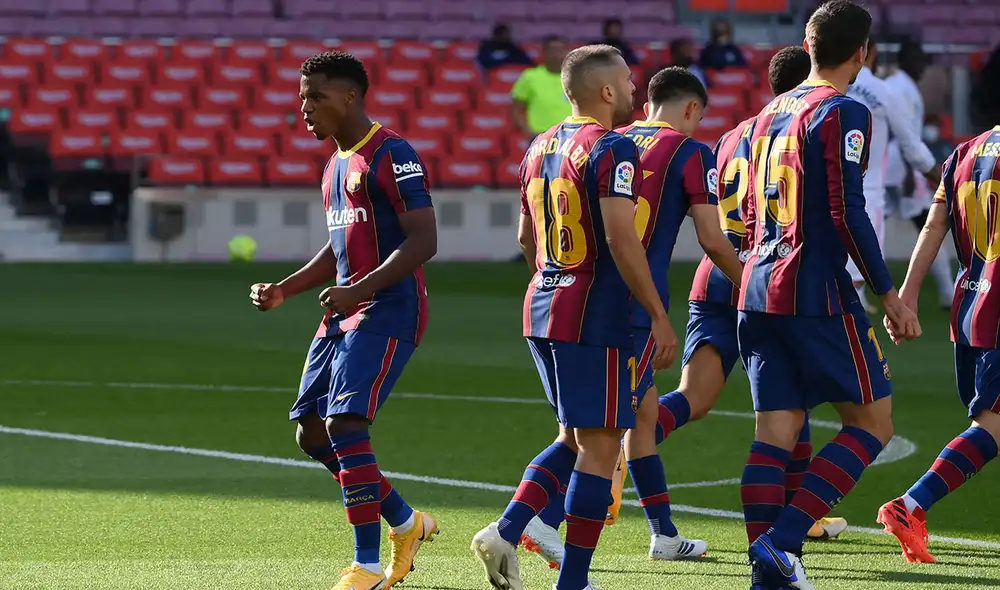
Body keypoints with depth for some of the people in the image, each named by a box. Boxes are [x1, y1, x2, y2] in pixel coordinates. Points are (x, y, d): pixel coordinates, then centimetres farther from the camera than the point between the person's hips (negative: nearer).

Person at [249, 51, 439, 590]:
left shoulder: (391, 156, -12)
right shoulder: (337, 164, 18)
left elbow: (423, 241, -18)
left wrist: (361, 290, -27)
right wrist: (285, 290, 17)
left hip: (387, 310, -10)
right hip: (345, 311, 10)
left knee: (345, 425, -19)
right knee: (311, 433, 8)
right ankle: (406, 524, 22)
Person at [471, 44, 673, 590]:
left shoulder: (541, 148, 13)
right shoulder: (611, 150, -13)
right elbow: (622, 239, -22)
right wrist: (659, 317, -18)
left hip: (541, 307, 8)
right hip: (595, 317, -8)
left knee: (575, 438, 19)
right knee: (599, 445, -2)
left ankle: (506, 531, 3)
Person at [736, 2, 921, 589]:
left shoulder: (770, 113, 15)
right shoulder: (844, 113, -9)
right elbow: (847, 213, -16)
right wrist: (889, 296, -10)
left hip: (757, 294, 8)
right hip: (819, 295, -8)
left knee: (776, 432, 6)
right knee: (872, 424, 1)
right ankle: (783, 540, -11)